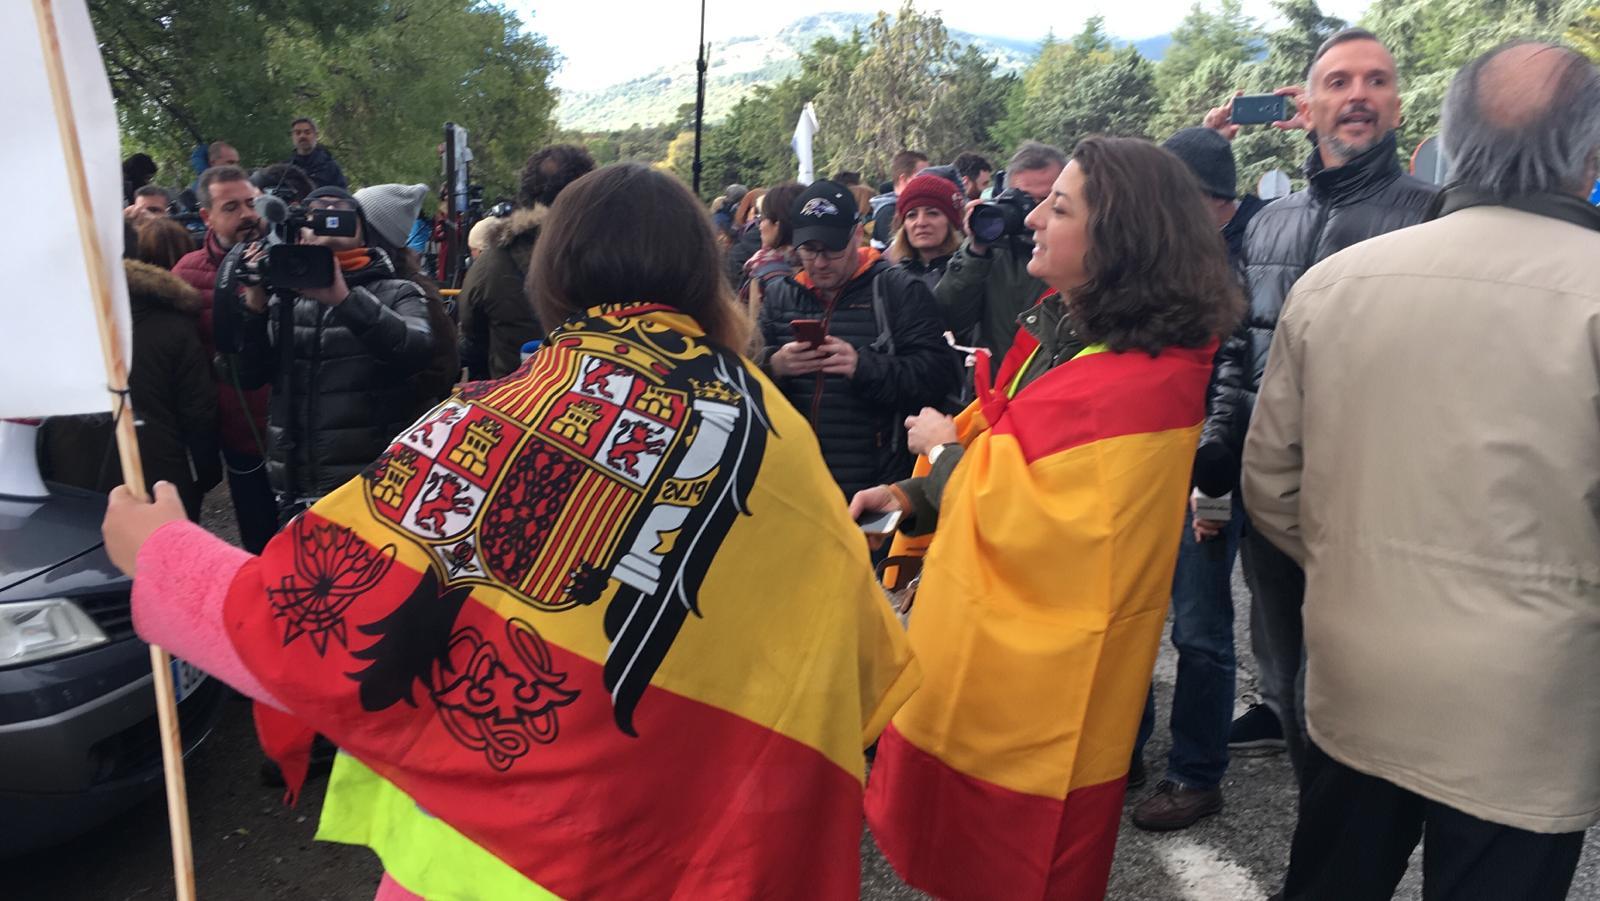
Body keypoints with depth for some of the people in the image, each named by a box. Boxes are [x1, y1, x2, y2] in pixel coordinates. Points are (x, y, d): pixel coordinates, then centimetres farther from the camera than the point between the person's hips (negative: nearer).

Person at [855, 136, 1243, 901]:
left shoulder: (1139, 378, -25)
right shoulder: (1066, 327, 5)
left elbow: (1026, 508, -29)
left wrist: (945, 447, -12)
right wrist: (914, 496, -1)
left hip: (1037, 670, -9)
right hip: (998, 640, 9)